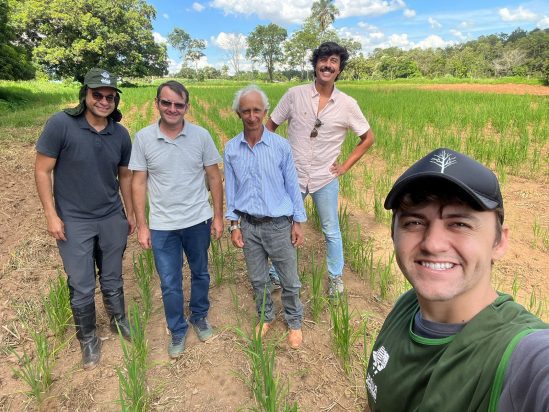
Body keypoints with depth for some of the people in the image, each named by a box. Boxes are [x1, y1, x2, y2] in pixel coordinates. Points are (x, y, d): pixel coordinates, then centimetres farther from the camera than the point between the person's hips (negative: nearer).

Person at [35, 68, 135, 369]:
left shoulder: (121, 134, -3)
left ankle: (119, 321, 42)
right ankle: (88, 339, 30)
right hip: (73, 222, -3)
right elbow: (42, 171, -9)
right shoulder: (60, 124, -14)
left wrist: (130, 213, 13)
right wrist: (51, 216, -10)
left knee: (112, 279, 17)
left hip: (112, 219, 3)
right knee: (82, 288, 7)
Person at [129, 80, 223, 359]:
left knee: (200, 273, 19)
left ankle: (199, 318, 43)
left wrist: (218, 217, 0)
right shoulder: (143, 138, -6)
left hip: (198, 221, 1)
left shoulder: (201, 136, -6)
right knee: (170, 284, 9)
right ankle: (178, 331, 32)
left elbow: (214, 178, 0)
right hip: (162, 226, 0)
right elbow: (139, 184, -2)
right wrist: (142, 226, -3)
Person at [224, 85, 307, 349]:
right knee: (258, 279, 17)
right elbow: (230, 189, 5)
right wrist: (234, 224, 2)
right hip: (249, 225, 2)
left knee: (289, 281, 9)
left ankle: (294, 322, 32)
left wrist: (298, 222, -2)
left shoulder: (280, 146, -8)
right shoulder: (231, 149, -1)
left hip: (279, 225, -2)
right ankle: (266, 317, 40)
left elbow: (292, 186, -2)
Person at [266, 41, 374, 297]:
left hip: (325, 179, 0)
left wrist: (346, 166, -1)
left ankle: (336, 277, 34)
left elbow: (368, 138, 6)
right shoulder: (295, 94, -6)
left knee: (331, 232, 12)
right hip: (292, 176, 1)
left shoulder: (347, 104, -6)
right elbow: (270, 127, 3)